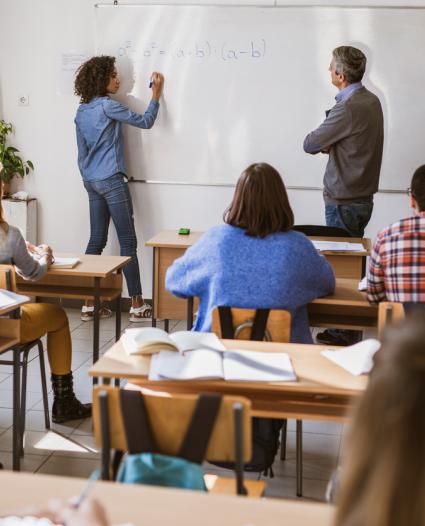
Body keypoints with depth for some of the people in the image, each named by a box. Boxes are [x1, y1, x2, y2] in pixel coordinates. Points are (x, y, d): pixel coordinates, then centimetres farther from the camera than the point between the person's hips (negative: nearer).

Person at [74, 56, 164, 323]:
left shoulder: (81, 111, 13)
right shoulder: (107, 105, -11)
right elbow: (145, 122, -10)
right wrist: (156, 93, 0)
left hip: (92, 182, 8)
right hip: (112, 180, -8)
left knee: (97, 240, 9)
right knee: (128, 241, -4)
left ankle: (89, 303, 9)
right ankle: (137, 305, -1)